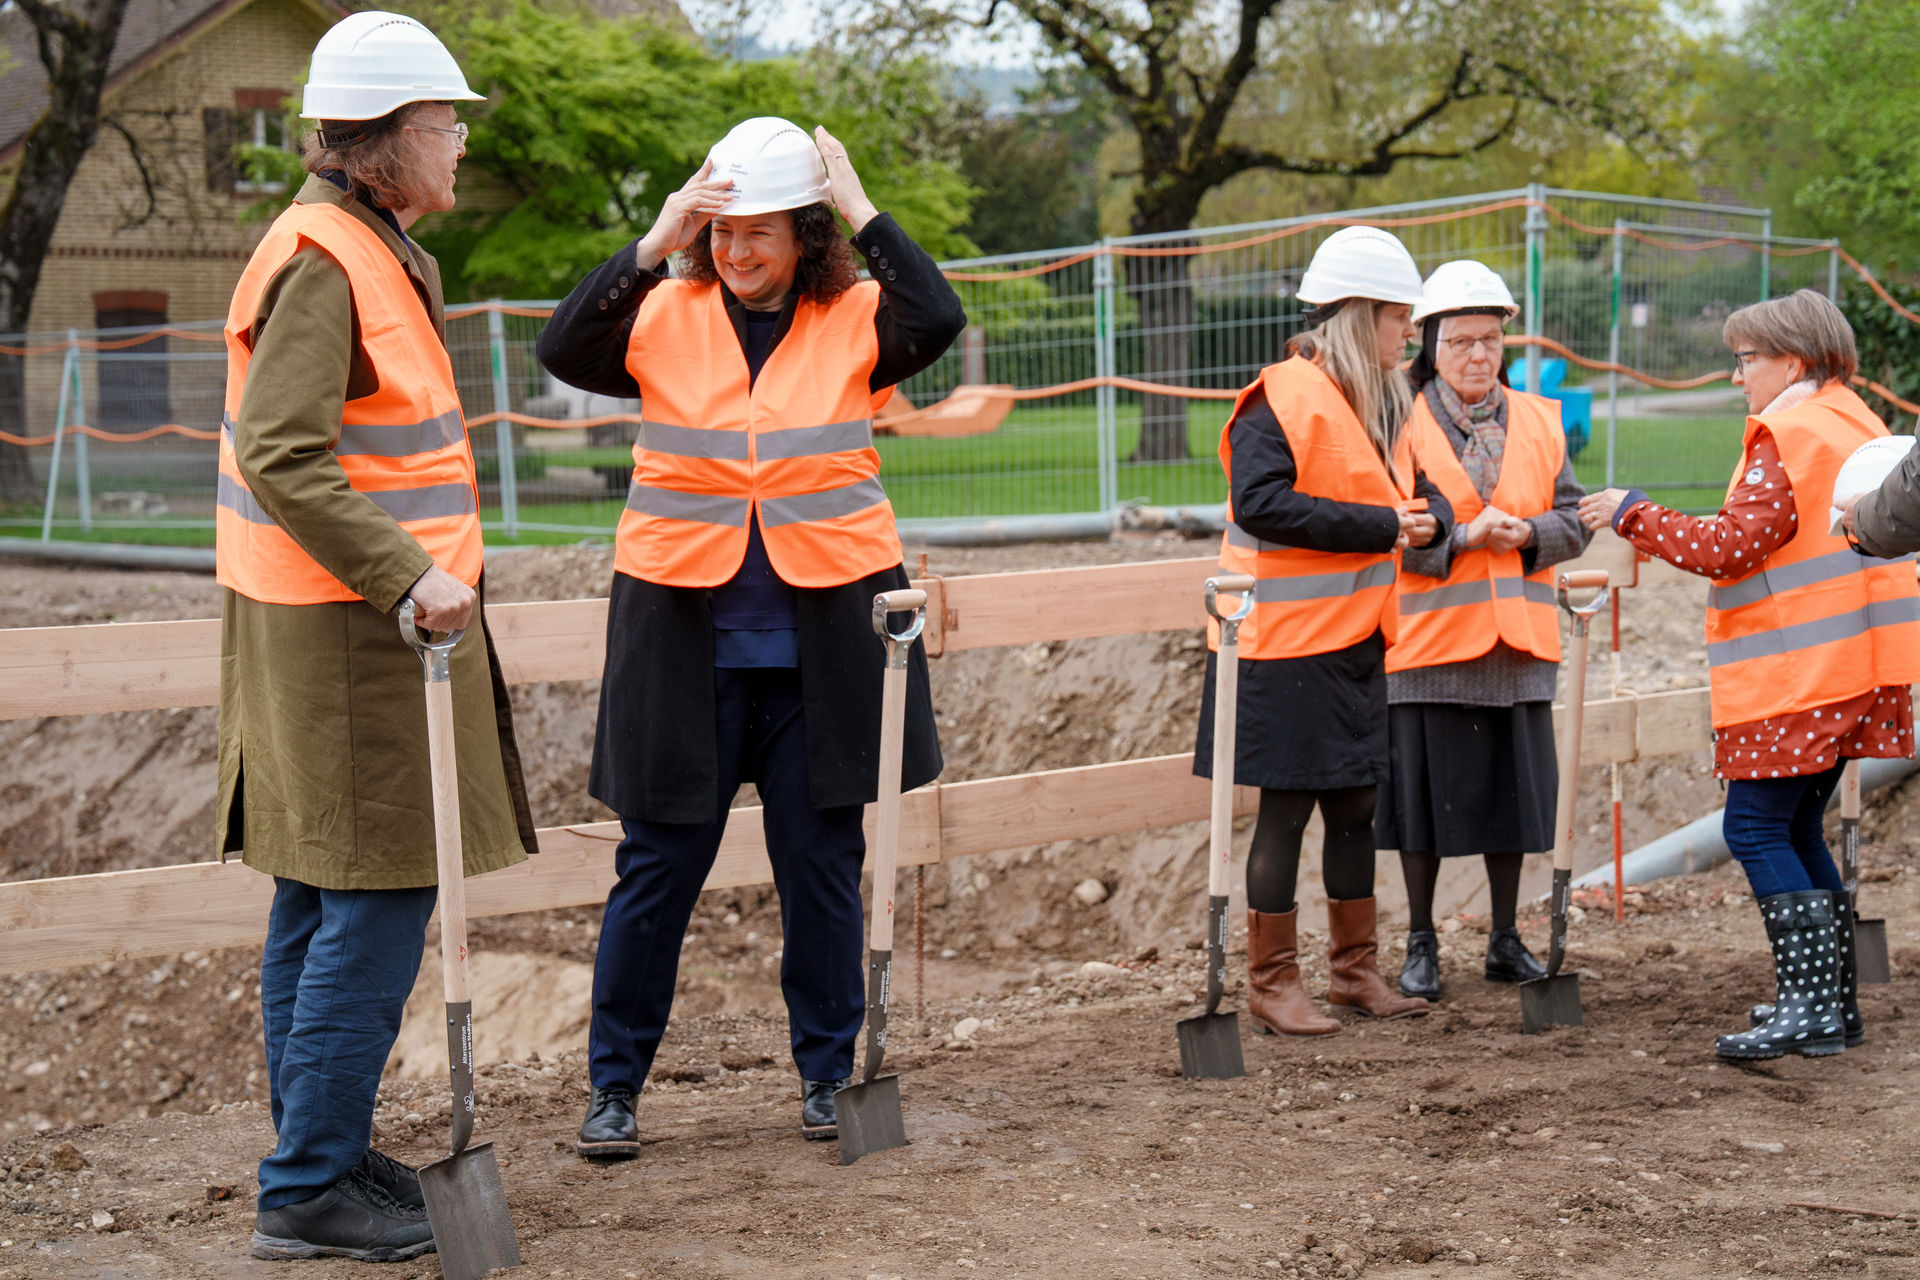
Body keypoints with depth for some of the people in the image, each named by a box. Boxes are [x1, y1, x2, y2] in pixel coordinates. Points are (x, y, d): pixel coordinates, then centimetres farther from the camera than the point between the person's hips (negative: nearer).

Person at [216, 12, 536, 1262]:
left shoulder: (374, 253, 17)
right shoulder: (322, 262, -16)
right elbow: (281, 455, -23)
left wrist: (418, 570, 23)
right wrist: (409, 574, -25)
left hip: (362, 617, 11)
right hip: (347, 636, -11)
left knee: (324, 897, 15)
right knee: (376, 900, -8)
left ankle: (325, 1152, 25)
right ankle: (309, 1191, -3)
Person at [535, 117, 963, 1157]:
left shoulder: (853, 321, 1)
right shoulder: (664, 315, 1)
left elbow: (940, 323, -17)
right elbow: (562, 351, -14)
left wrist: (863, 214, -17)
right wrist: (654, 246, -20)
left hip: (821, 640, 0)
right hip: (684, 640, 0)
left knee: (822, 863, 10)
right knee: (658, 865, 5)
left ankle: (827, 1073, 24)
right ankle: (614, 1084, 16)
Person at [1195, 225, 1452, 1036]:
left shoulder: (1383, 403, 14)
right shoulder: (1282, 398, -14)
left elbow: (1406, 492, 21)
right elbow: (1261, 502, -25)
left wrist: (1427, 515, -5)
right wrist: (1380, 526, -22)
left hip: (1355, 640, 8)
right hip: (1287, 641, -8)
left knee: (1355, 803, 14)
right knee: (1287, 808, -2)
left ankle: (1354, 969, 25)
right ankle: (1271, 984, 8)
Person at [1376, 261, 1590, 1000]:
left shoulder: (1538, 421, 10)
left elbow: (1574, 520, 8)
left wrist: (1527, 534, -11)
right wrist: (1460, 536, -21)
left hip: (1516, 643, 4)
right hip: (1426, 638, -4)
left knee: (1511, 791, 9)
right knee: (1426, 792, 3)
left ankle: (1506, 940, 23)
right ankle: (1421, 946, 17)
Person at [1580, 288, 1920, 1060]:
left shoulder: (1789, 438, -13)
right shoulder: (1856, 427, 17)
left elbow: (1733, 546, -18)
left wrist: (1633, 516, -9)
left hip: (1800, 671, -10)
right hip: (1848, 667, 10)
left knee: (1757, 827, -7)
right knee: (1795, 828, 15)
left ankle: (1811, 1006, -10)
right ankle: (1833, 1003, 17)